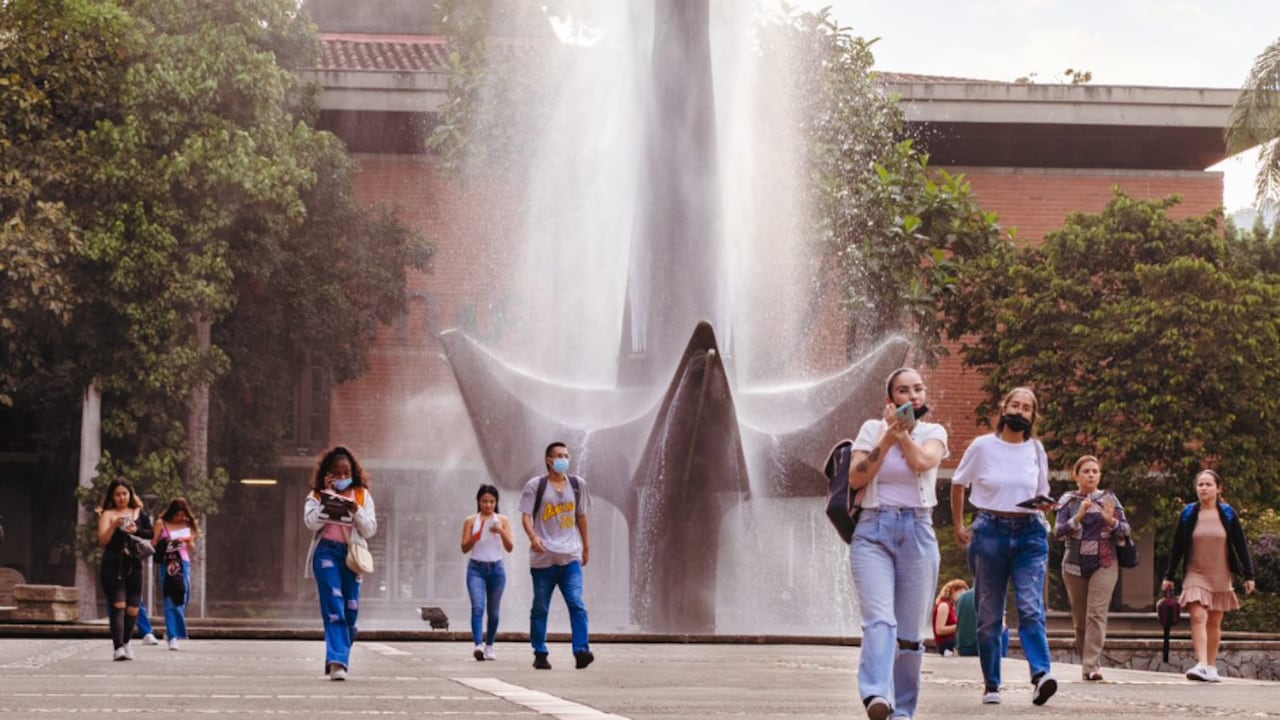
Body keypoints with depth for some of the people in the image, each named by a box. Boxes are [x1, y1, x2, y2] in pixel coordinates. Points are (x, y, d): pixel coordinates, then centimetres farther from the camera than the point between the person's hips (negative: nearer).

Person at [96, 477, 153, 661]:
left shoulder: (139, 513, 12)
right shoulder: (108, 515, 1)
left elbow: (150, 533, 5)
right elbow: (102, 541, -8)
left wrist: (136, 530, -12)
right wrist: (114, 526, -23)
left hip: (134, 565, 4)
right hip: (112, 566, -4)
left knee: (133, 609, 3)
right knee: (118, 606, -15)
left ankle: (125, 643, 23)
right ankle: (118, 647, -20)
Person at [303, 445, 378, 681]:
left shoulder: (362, 495, 11)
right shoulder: (317, 496, 7)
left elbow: (370, 530, 6)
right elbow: (311, 522, -9)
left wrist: (355, 510, -10)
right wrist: (328, 496, -10)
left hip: (351, 554, 3)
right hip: (327, 552, -3)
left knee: (350, 611, 4)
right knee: (334, 608, -15)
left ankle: (337, 661, 18)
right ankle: (337, 661, -23)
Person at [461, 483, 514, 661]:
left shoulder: (502, 520, 5)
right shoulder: (471, 521, 3)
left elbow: (510, 548, -1)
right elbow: (464, 548, -1)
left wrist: (501, 532, -18)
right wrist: (475, 537, -19)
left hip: (496, 568, 2)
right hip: (476, 568, -2)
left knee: (493, 611, 8)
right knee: (477, 606, -18)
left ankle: (489, 646, 22)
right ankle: (478, 645, -30)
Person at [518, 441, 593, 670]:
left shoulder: (577, 484, 13)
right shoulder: (535, 485, 2)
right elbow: (526, 516, -4)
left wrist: (586, 546, 21)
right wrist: (533, 537, -22)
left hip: (571, 557, 2)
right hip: (543, 558, -2)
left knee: (577, 604, -13)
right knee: (540, 608, 4)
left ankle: (581, 651, -19)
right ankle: (540, 654, 12)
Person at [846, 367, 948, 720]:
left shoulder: (934, 432, 10)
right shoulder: (872, 428, 9)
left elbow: (923, 461, -12)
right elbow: (856, 479, -3)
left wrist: (902, 431, 0)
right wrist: (888, 437, -6)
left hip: (917, 532, 2)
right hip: (873, 531, -2)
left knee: (910, 632, 2)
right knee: (879, 620, -21)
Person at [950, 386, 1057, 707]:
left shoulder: (1036, 450, 8)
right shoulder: (983, 446, 1)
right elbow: (958, 484, 13)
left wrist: (1044, 504, -3)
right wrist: (959, 526, 11)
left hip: (1029, 533, 1)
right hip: (990, 532, -1)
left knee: (1031, 607, -16)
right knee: (989, 614, 2)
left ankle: (1042, 674, -30)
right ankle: (991, 685, 10)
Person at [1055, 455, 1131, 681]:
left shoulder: (1109, 499, 6)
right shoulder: (1068, 500, 5)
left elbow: (1125, 531, 5)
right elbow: (1060, 532, -5)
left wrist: (1111, 521, -15)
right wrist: (1079, 516, -20)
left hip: (1104, 564, -1)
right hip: (1075, 565, 1)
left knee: (1096, 613, -13)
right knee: (1080, 618, 5)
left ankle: (1091, 666, -19)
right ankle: (1088, 661, 19)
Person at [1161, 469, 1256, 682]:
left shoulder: (1228, 514, 2)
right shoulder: (1188, 514, 1)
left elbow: (1241, 546, 4)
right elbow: (1177, 547, 5)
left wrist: (1248, 575, 0)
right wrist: (1169, 576, 5)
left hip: (1221, 577, 1)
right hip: (1195, 575, -1)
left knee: (1214, 623, 6)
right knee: (1198, 618, -17)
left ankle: (1212, 667, 14)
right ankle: (1201, 665, -27)